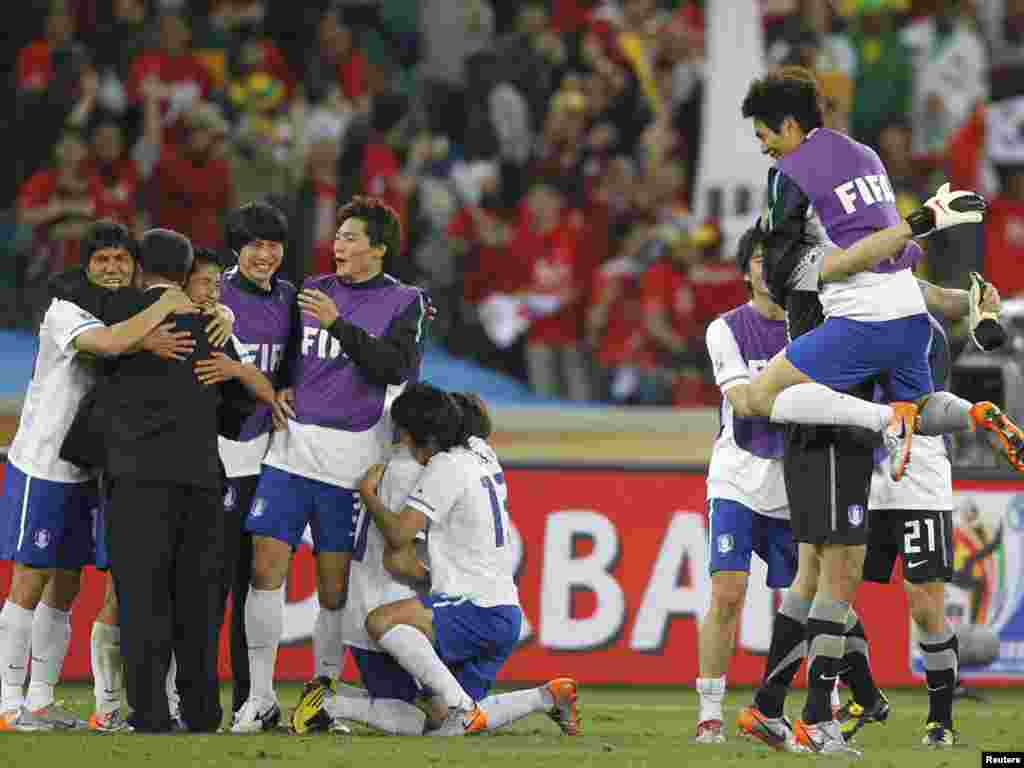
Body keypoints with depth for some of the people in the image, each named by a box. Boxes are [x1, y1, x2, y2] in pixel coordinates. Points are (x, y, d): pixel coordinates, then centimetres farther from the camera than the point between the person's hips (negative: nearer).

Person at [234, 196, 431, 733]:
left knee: (334, 584, -1)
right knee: (266, 567, -7)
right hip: (291, 447, 3)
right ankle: (260, 698, -2)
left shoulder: (404, 303, 3)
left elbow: (393, 366, -13)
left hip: (349, 459, -3)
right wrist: (280, 387, 7)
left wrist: (338, 324, -18)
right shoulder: (314, 290, 15)